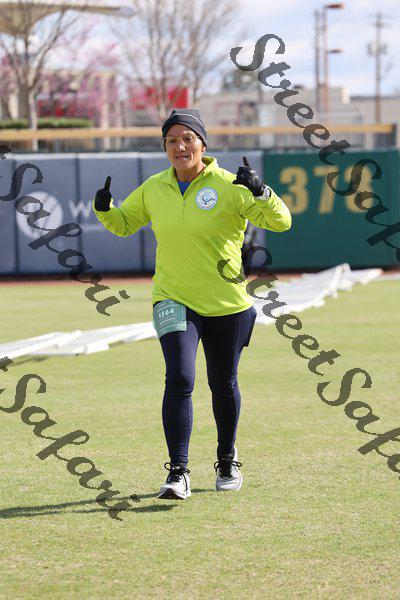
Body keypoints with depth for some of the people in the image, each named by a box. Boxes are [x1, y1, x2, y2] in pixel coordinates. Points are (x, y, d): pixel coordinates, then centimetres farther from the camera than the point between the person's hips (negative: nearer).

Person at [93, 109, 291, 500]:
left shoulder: (227, 187, -11)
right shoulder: (153, 189, 2)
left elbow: (280, 222, -14)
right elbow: (124, 223, 17)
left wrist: (260, 191, -32)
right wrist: (104, 210, -5)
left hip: (228, 304, -1)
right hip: (175, 300, 1)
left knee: (223, 384, 13)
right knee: (179, 380, -16)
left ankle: (227, 461, 36)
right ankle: (178, 473, -14)